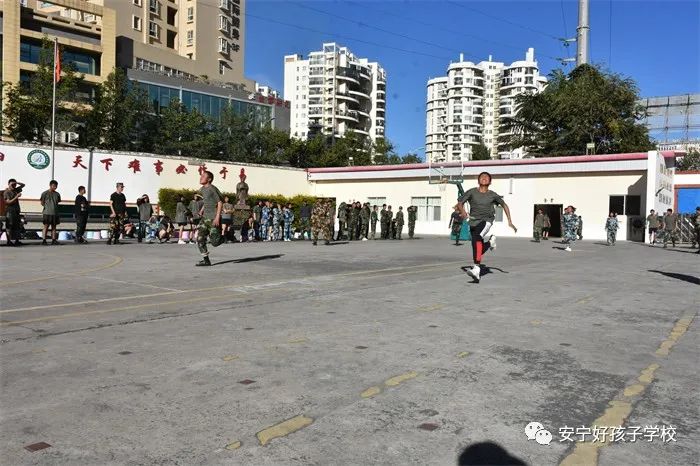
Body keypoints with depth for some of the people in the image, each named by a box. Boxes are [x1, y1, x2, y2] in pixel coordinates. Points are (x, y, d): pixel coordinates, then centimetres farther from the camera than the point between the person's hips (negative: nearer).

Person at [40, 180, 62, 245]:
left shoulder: (57, 194, 11)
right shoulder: (45, 193, -1)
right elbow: (42, 203, 4)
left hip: (55, 213, 4)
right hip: (47, 213, -4)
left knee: (54, 226, 6)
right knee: (46, 226, -3)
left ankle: (53, 240, 9)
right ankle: (44, 240, 0)